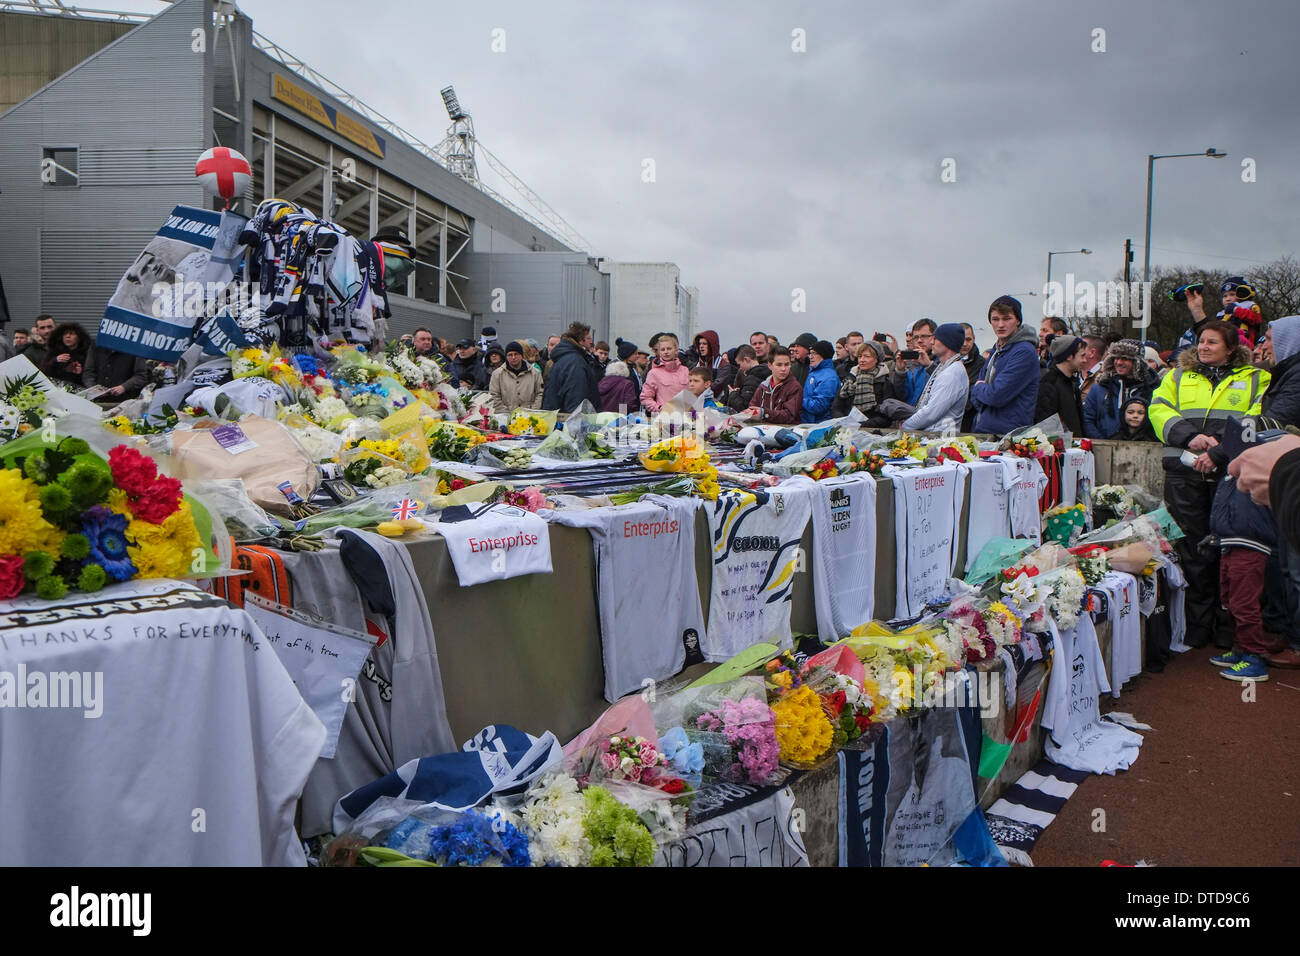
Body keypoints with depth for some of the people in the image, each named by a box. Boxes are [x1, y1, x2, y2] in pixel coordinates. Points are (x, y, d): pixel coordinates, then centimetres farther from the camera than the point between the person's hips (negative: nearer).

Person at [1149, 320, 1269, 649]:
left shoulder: (1255, 380, 11)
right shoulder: (1178, 377, 18)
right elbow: (1159, 410, 4)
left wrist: (1220, 453, -17)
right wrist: (1190, 436, -13)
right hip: (1185, 475, 1)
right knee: (1193, 549, 2)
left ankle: (1227, 627, 12)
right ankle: (1197, 626, 11)